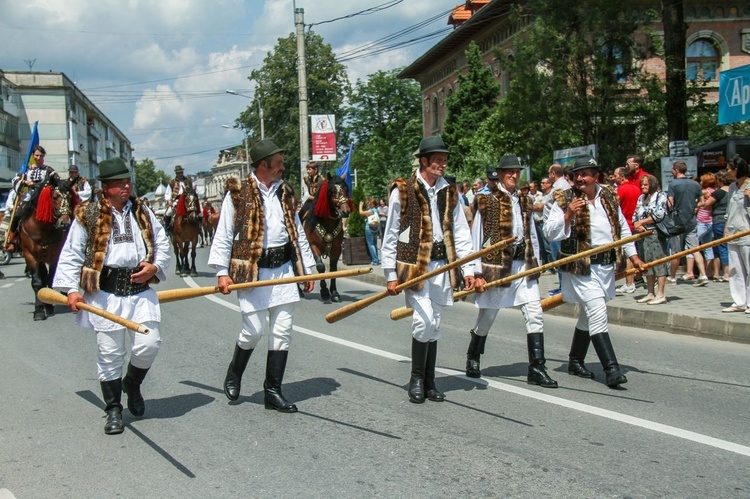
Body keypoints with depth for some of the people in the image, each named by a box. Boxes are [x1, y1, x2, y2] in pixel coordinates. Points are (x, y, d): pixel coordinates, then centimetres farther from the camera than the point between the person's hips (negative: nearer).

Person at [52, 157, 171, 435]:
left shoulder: (144, 214, 13)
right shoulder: (88, 216, 2)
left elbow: (163, 246, 17)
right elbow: (71, 256, 2)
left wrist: (154, 267, -2)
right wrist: (72, 289, -8)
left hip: (141, 291, 3)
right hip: (105, 294, -2)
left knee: (149, 345, -7)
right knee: (110, 353, 2)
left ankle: (132, 384, 25)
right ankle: (113, 409, 18)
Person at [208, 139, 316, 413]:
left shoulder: (285, 193, 13)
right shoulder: (238, 194, -4)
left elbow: (298, 233, 17)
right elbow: (223, 236, -4)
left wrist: (307, 268, 14)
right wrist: (222, 271, -12)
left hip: (284, 270, 5)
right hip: (252, 272, -5)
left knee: (282, 332, 4)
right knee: (253, 330, -4)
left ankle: (273, 391, 15)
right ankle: (233, 374, 26)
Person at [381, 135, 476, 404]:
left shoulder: (449, 193, 11)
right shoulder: (402, 191, -4)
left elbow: (460, 233, 11)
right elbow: (390, 236, -2)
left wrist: (468, 269, 2)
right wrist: (391, 274, -3)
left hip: (441, 266, 5)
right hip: (414, 265, -5)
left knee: (434, 325, 9)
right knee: (424, 320, -14)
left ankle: (429, 382, 21)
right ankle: (416, 379, 5)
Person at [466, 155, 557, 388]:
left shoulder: (525, 202, 12)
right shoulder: (487, 202, -5)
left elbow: (532, 236, 17)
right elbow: (476, 239, -6)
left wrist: (535, 265, 12)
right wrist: (477, 273, -10)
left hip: (524, 265, 5)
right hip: (496, 265, -4)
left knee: (535, 314, -5)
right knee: (486, 317, 9)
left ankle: (537, 368, -2)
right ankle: (473, 360, 31)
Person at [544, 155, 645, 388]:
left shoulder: (609, 197, 10)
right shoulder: (564, 200, -5)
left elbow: (622, 227, 20)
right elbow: (549, 232, -10)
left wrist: (633, 255, 18)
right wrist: (568, 215, -24)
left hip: (607, 265, 6)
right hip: (581, 266, -6)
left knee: (589, 314, 15)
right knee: (598, 313, -16)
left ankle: (575, 361, 29)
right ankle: (611, 368, -17)